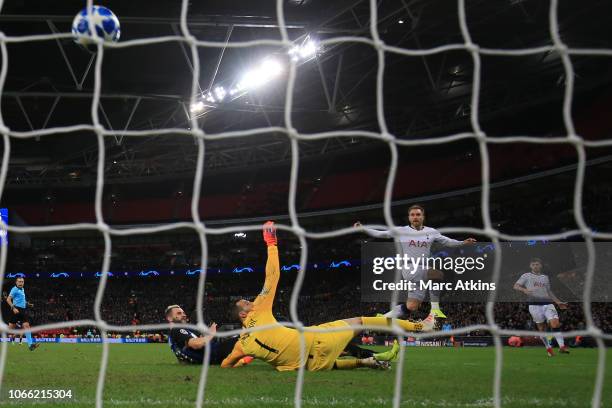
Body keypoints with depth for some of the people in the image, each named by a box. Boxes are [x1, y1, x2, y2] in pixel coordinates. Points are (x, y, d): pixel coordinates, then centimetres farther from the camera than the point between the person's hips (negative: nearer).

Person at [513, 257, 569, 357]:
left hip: (548, 304, 3)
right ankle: (548, 348, 12)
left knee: (555, 324, -16)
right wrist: (524, 290, -19)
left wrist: (558, 302, 28)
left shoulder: (545, 277, 25)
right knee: (541, 328, -2)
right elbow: (516, 286, 2)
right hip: (535, 304, -3)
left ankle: (562, 346, -19)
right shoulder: (526, 276, 12)